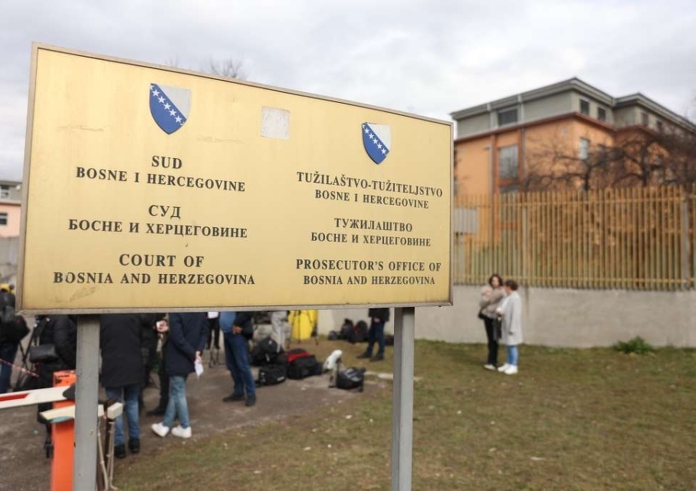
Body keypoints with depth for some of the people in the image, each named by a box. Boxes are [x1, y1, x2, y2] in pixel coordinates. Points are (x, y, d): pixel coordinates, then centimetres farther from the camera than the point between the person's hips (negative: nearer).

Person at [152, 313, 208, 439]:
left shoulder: (175, 311, -22)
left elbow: (177, 337, -25)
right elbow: (204, 332, 2)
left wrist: (193, 354, -17)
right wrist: (197, 351, -5)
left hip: (178, 359, -7)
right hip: (189, 358, 7)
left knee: (178, 393, 8)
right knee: (175, 392, 18)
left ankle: (185, 427, 17)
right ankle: (166, 425, 28)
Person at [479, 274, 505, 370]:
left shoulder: (502, 292, -5)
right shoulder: (486, 290, 0)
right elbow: (481, 304, -3)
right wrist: (486, 297, -19)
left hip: (496, 318, -3)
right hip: (487, 317, 3)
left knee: (494, 340, -9)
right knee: (490, 340, 10)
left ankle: (492, 362, -9)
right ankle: (494, 361, 22)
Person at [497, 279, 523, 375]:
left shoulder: (515, 298, -20)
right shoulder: (509, 297, 10)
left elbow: (516, 314, -23)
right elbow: (502, 307, 13)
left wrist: (512, 328, -23)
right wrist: (499, 310, -11)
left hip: (512, 326, -10)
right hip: (507, 325, 10)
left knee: (512, 345, -2)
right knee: (507, 345, 14)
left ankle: (513, 367, 7)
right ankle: (509, 364, 23)